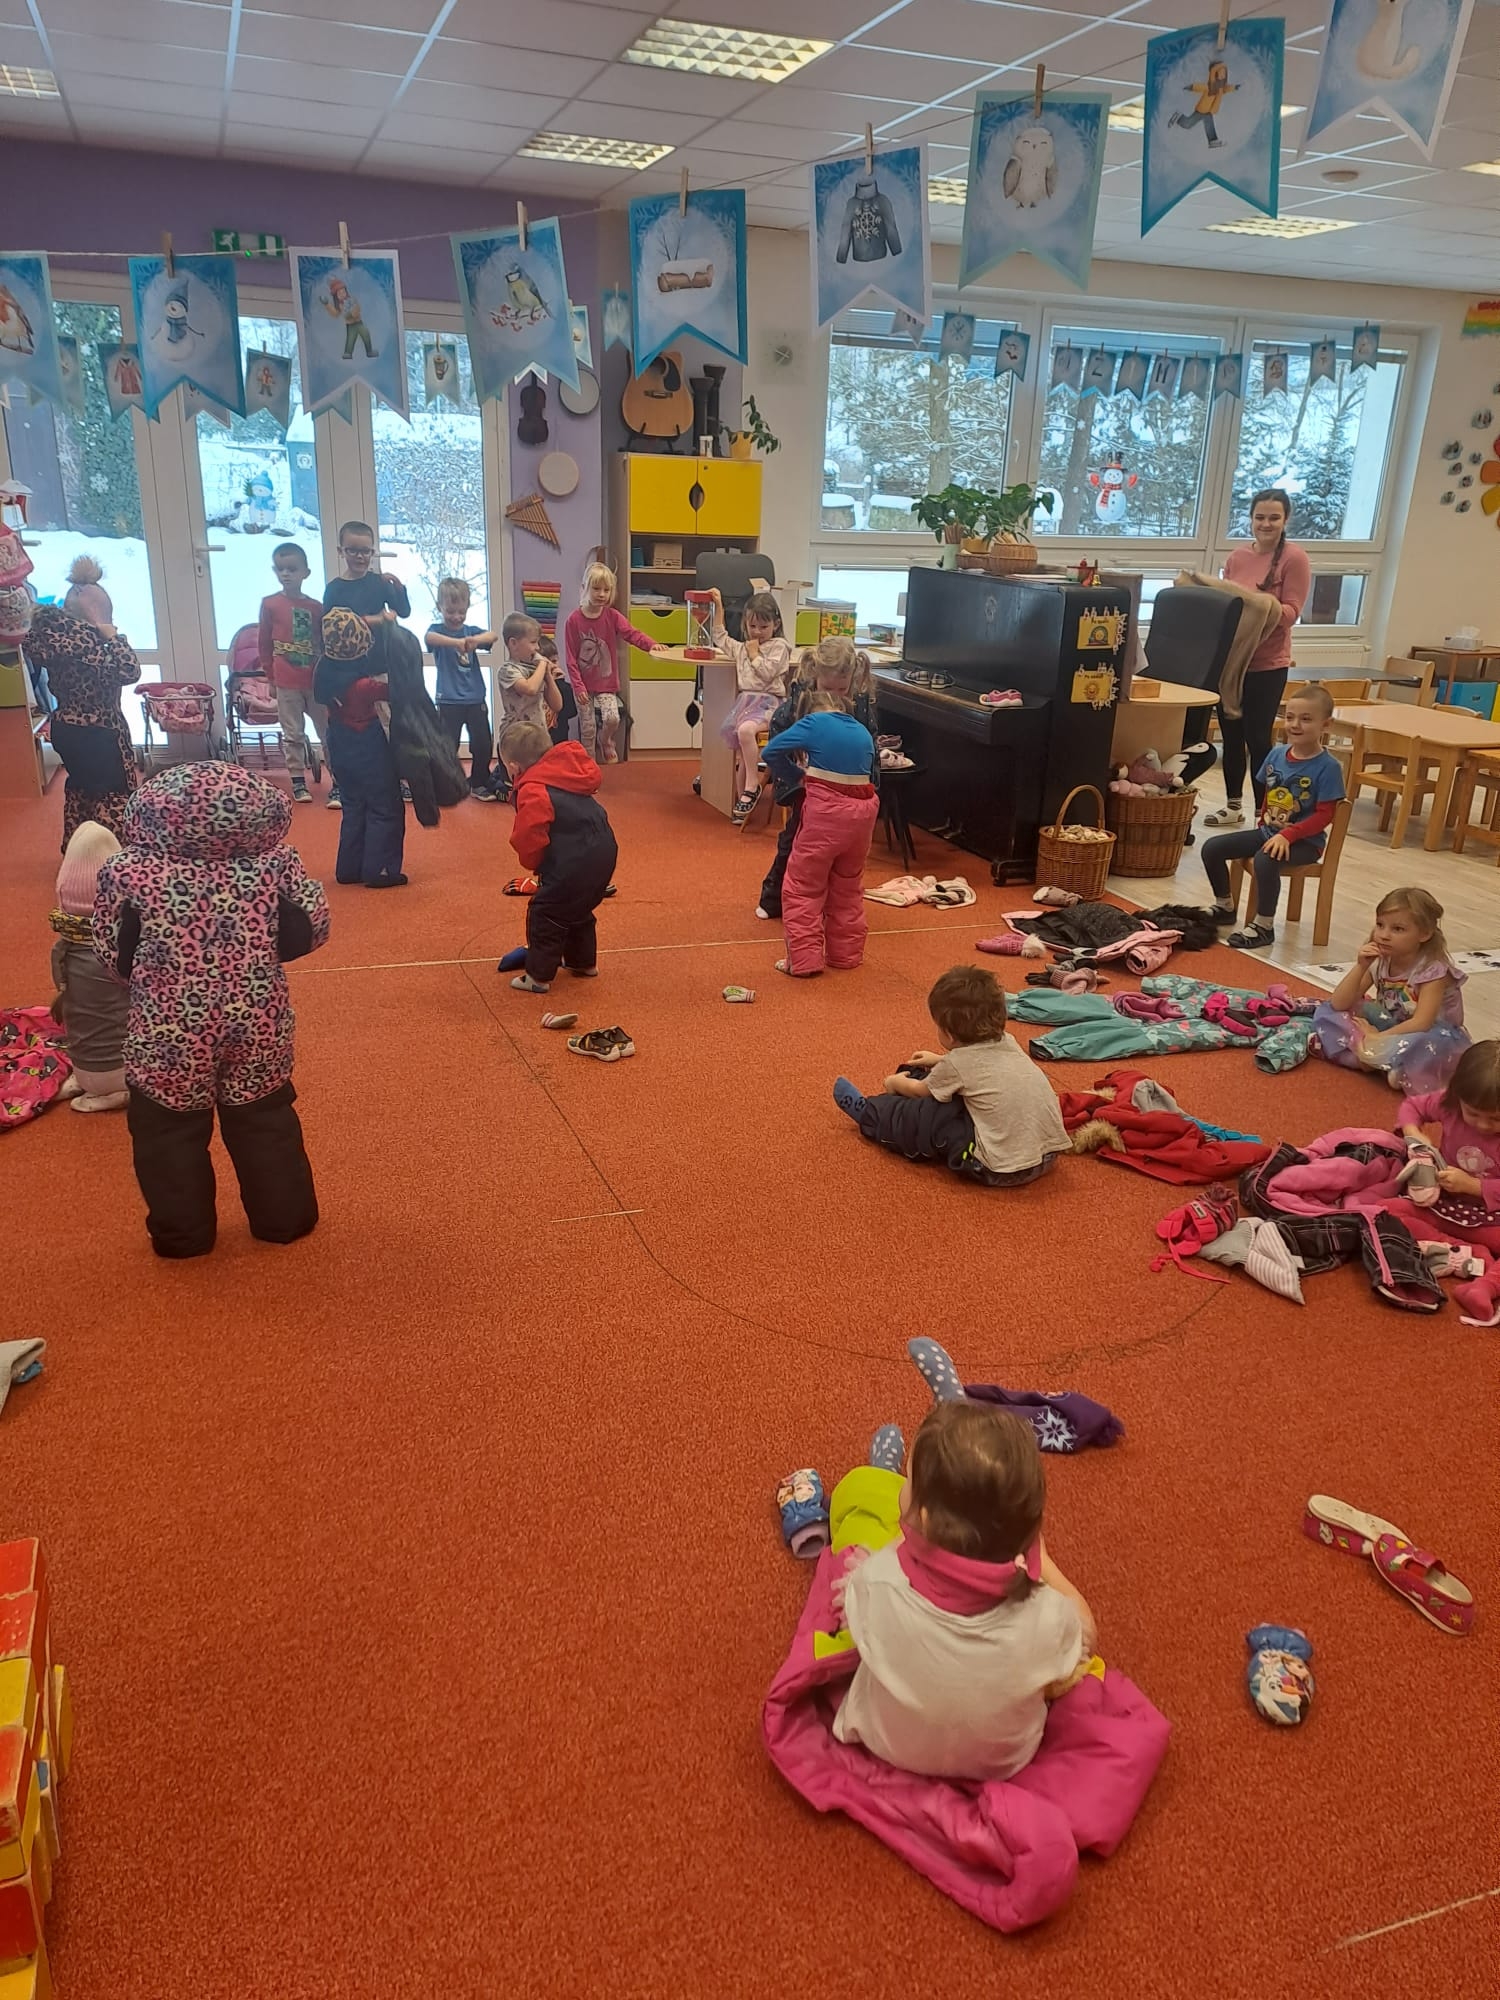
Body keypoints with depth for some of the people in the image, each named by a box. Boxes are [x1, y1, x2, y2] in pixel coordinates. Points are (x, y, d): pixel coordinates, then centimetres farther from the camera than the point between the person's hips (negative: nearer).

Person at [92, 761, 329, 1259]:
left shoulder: (129, 872, -15)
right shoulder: (274, 863, -15)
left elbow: (114, 954, -5)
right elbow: (308, 932, -5)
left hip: (168, 1036, -1)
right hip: (257, 1027, 1)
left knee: (169, 1133, 19)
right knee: (266, 1124, 21)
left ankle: (182, 1234, 32)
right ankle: (284, 1219, 34)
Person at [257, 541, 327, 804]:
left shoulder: (316, 607, 2)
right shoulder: (270, 604, -1)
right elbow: (264, 644, 5)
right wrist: (270, 675, 5)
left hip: (317, 681, 1)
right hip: (287, 683, -1)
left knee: (328, 731, 8)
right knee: (293, 735, 5)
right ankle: (298, 782, 12)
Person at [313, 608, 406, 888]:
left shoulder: (325, 672, -9)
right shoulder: (363, 685, -27)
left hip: (340, 746, 7)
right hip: (369, 749, -7)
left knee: (354, 805, 19)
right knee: (386, 808, 6)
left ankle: (349, 868, 23)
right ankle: (379, 871, 7)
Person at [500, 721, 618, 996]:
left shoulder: (532, 793, -16)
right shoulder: (565, 773, 10)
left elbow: (529, 839, -21)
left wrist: (534, 864, 4)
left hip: (575, 860, -9)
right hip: (602, 850, 9)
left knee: (545, 914, 5)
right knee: (578, 908, 28)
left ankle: (539, 975, 12)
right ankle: (584, 962, 41)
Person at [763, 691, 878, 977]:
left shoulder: (815, 722, 1)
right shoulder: (863, 732, 15)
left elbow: (772, 751, -4)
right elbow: (870, 774, 16)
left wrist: (797, 776, 10)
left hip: (826, 811, -6)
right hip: (863, 811, 6)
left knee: (803, 890, 4)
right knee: (848, 889, 21)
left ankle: (804, 961, 2)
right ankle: (847, 954, 28)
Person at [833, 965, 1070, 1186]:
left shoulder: (956, 1063, -9)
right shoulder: (1008, 1044, 8)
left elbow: (920, 1091, 14)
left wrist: (896, 1083, 34)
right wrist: (940, 1062, 43)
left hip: (1003, 1170, -7)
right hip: (1047, 1157, 7)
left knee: (926, 1116, 9)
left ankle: (868, 1114, 32)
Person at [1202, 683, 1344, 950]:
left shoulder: (1327, 767, -16)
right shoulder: (1276, 754, 1)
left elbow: (1324, 815, -17)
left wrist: (1288, 835, -25)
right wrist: (1266, 822, 7)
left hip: (1305, 841, -7)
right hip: (1268, 831, 7)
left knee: (1265, 861, -35)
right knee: (1212, 848, -3)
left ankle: (1264, 926, -18)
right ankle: (1224, 907, 17)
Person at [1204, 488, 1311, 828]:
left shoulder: (1295, 558, -7)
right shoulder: (1237, 557, 9)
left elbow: (1291, 612, -13)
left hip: (1267, 666, -6)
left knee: (1258, 739, -5)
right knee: (1231, 736, 13)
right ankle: (1233, 805, 25)